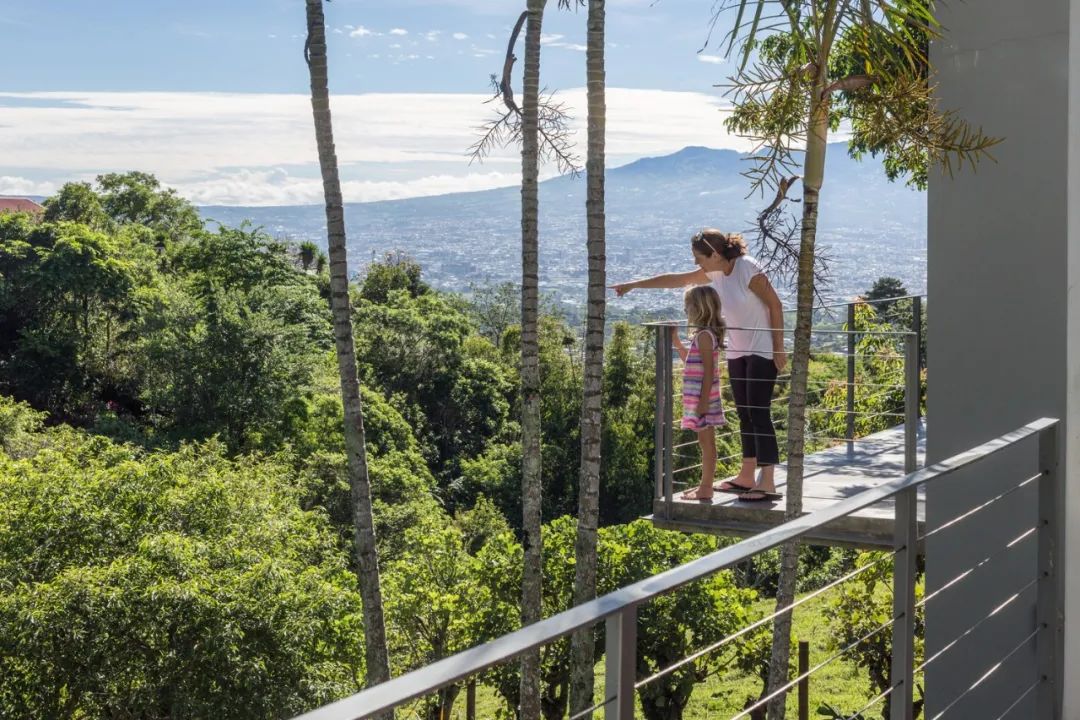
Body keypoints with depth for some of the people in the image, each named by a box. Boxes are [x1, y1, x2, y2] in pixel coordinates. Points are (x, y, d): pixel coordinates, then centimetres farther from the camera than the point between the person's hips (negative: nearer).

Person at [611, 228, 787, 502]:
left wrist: (779, 348, -15)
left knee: (758, 413, -11)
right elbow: (675, 279, 12)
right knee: (744, 414, 10)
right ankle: (747, 476, 16)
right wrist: (633, 285, 15)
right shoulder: (715, 273, 4)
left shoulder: (748, 270, -19)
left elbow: (775, 305, -15)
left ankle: (767, 482, -12)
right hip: (737, 351, 8)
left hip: (762, 351, -8)